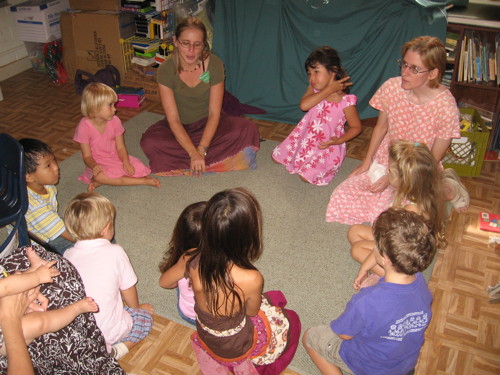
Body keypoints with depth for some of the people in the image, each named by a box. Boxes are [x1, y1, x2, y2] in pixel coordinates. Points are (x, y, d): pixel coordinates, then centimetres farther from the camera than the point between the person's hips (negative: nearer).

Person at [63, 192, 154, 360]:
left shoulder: (68, 255, -4)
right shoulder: (114, 252, -15)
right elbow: (127, 289, -2)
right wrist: (136, 306, 20)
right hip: (107, 331, -4)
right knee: (145, 317, 19)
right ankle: (113, 351, -3)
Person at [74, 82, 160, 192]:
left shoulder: (114, 121, -6)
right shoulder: (84, 126, -16)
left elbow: (120, 147, -2)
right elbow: (87, 156, -12)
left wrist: (126, 162, -22)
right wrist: (93, 166, -34)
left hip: (116, 158, 4)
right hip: (99, 163, -3)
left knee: (139, 168, -21)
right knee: (99, 175, -38)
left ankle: (100, 182, -21)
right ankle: (142, 181, -29)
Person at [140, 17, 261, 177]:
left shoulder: (214, 64, -18)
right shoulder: (166, 70, -20)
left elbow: (214, 114, -18)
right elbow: (173, 120, -22)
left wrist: (201, 150, -30)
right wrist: (193, 153, -35)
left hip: (208, 123, 1)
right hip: (180, 127, 0)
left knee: (249, 129, -26)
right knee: (149, 142, -32)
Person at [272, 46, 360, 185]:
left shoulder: (346, 101, -20)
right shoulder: (314, 89, -7)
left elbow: (356, 127, -11)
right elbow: (304, 105, -27)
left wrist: (338, 140, -27)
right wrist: (328, 90, -27)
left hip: (327, 146, -5)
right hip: (305, 137, 6)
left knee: (306, 175, -17)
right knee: (277, 157, 9)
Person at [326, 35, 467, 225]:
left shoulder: (445, 107, -24)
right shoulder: (391, 87, -13)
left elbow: (434, 159, -14)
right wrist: (367, 161, 1)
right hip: (384, 160, 4)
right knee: (341, 199, -6)